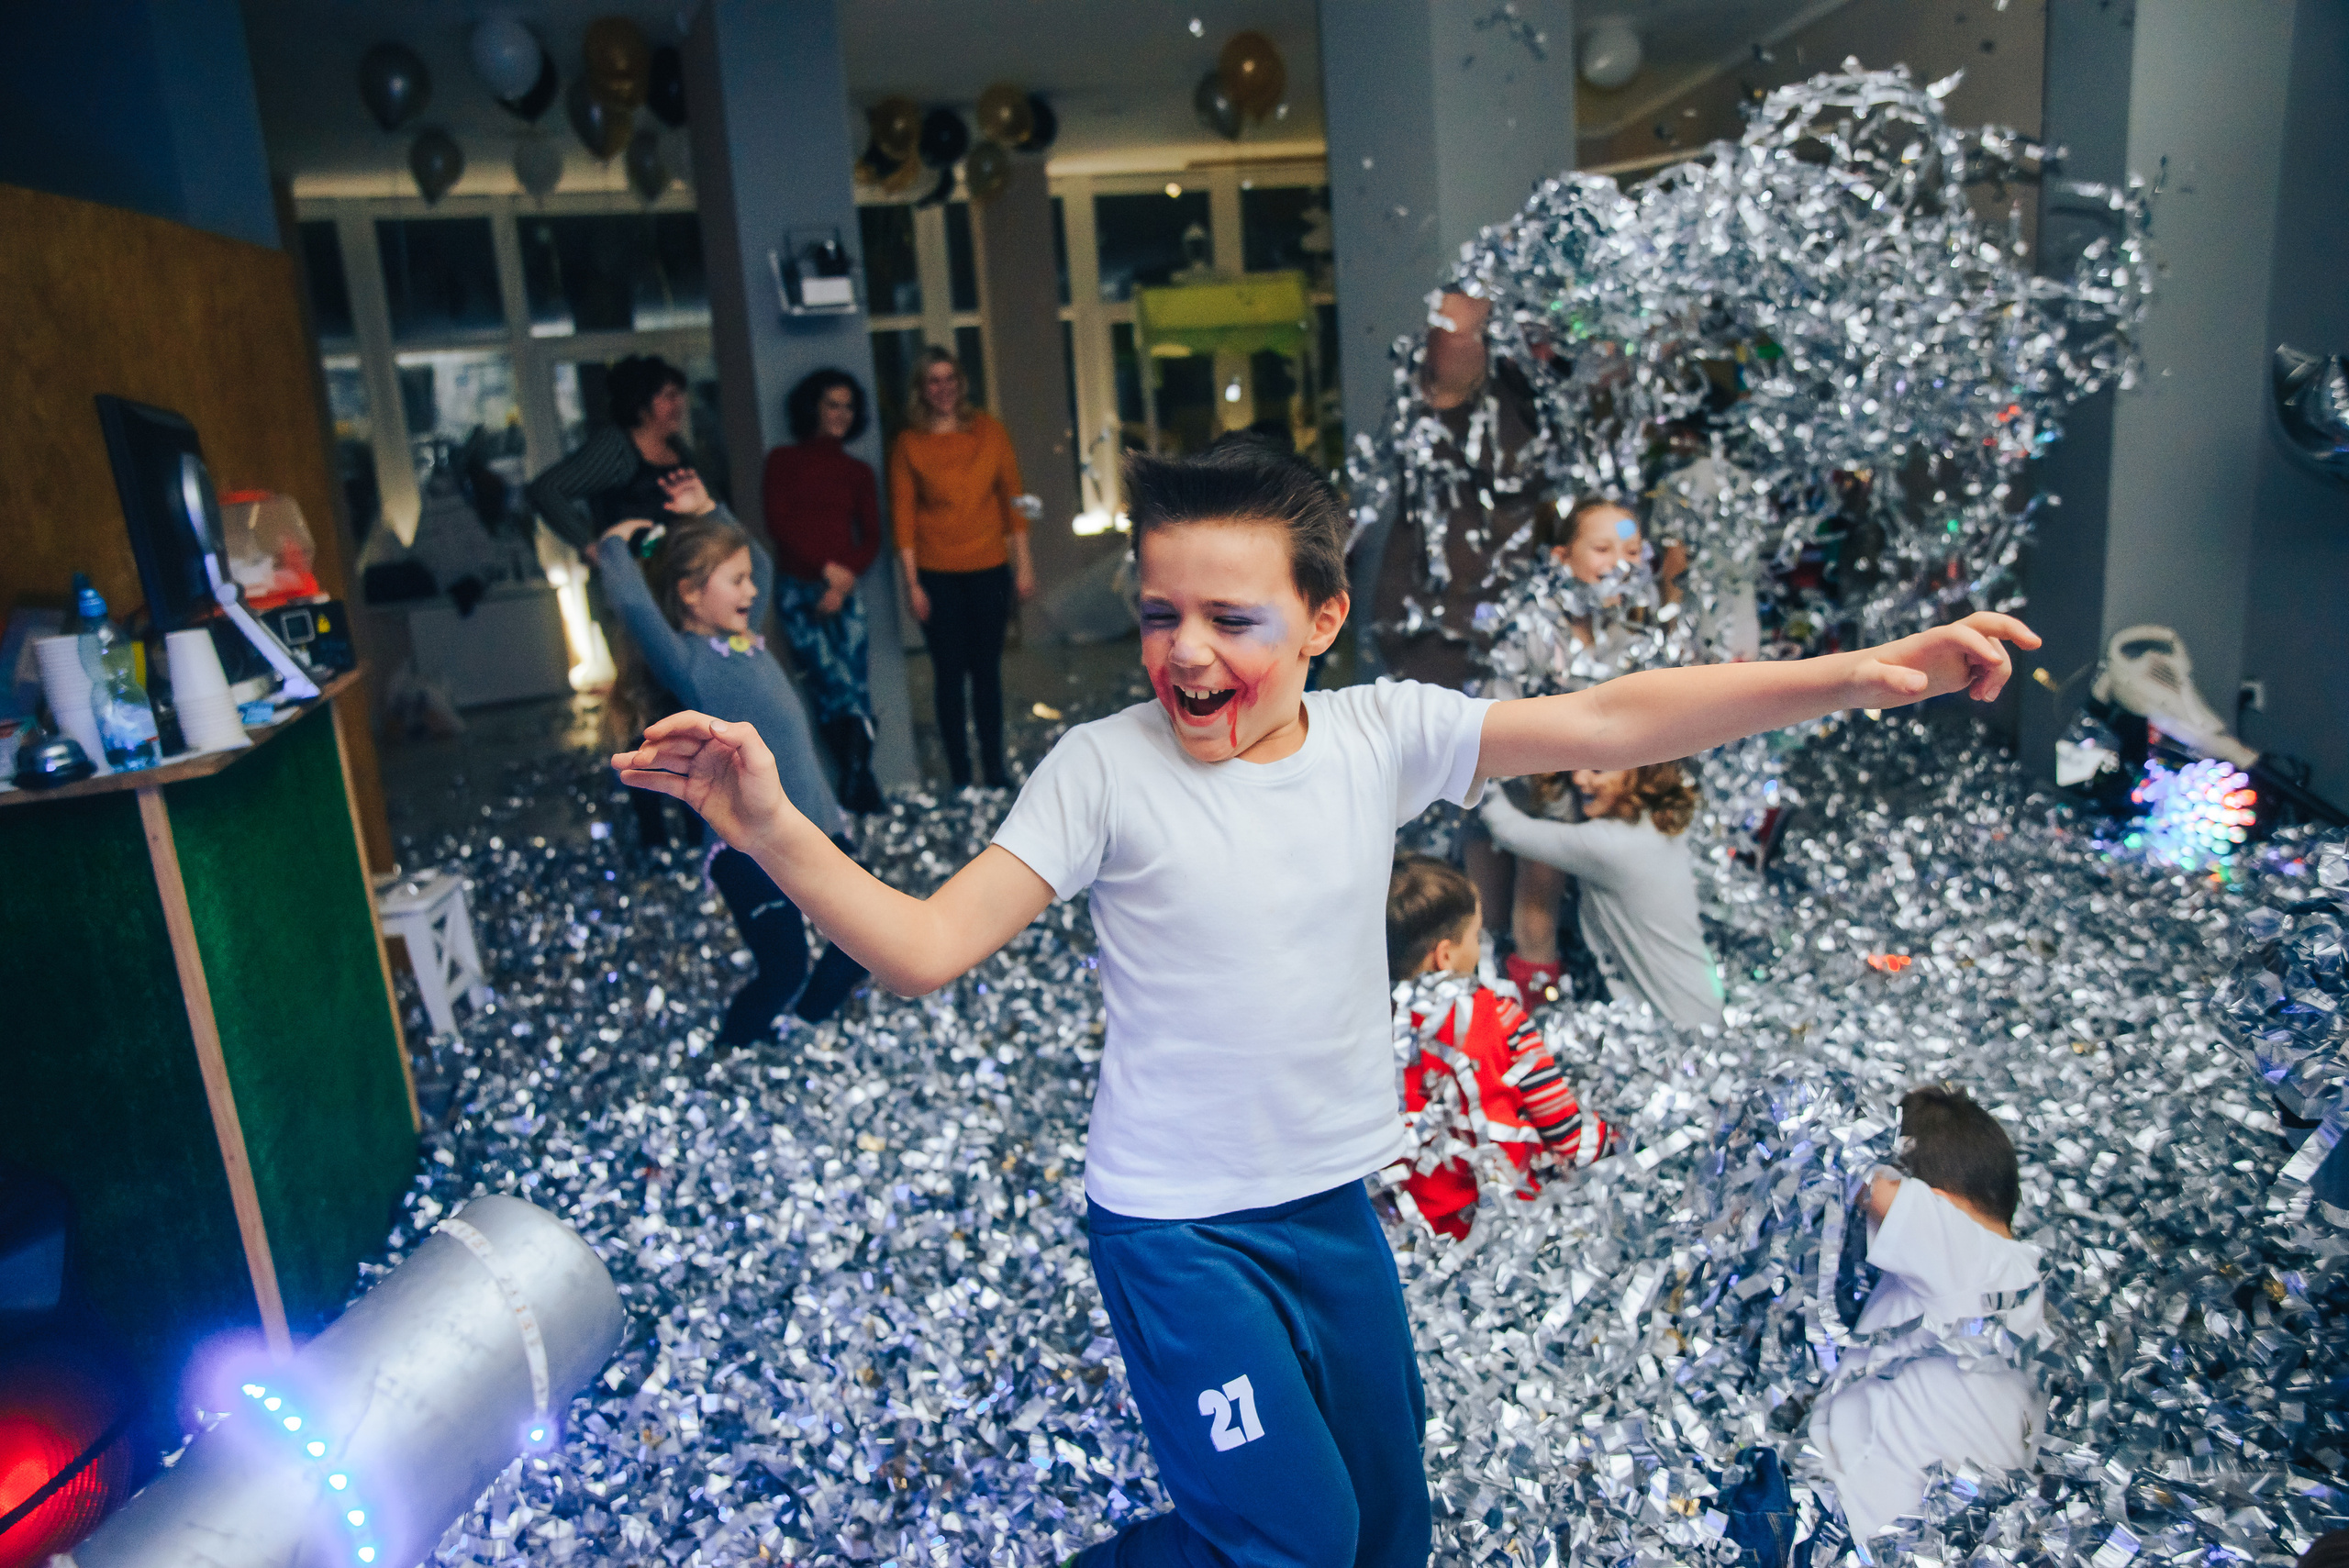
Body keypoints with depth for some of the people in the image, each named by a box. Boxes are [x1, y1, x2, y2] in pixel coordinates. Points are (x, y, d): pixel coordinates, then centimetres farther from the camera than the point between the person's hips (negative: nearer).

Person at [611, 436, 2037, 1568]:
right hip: (1176, 1224, -4)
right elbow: (924, 946, -20)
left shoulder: (1380, 736, -8)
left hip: (1337, 1202, 5)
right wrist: (773, 830, -35)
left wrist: (1859, 675, -16)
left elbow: (1606, 726, -11)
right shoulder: (1104, 769, -16)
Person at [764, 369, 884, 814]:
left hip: (843, 591, 2)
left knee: (853, 690, -9)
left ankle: (856, 785, -2)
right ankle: (860, 783, -2)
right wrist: (826, 566, -10)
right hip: (798, 589, -2)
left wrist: (846, 579, -8)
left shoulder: (858, 471, 16)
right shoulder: (783, 461, 10)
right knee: (835, 687, -14)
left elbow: (871, 538, 9)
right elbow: (778, 523, 0)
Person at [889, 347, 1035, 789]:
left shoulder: (988, 430, 3)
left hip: (989, 569, 2)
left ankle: (995, 771, 18)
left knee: (988, 671, 8)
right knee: (950, 676, 3)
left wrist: (1023, 562, 4)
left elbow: (1013, 496, 6)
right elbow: (903, 516, -2)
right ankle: (960, 778, 12)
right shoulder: (909, 444, -2)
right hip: (937, 575, -1)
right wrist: (913, 583, -5)